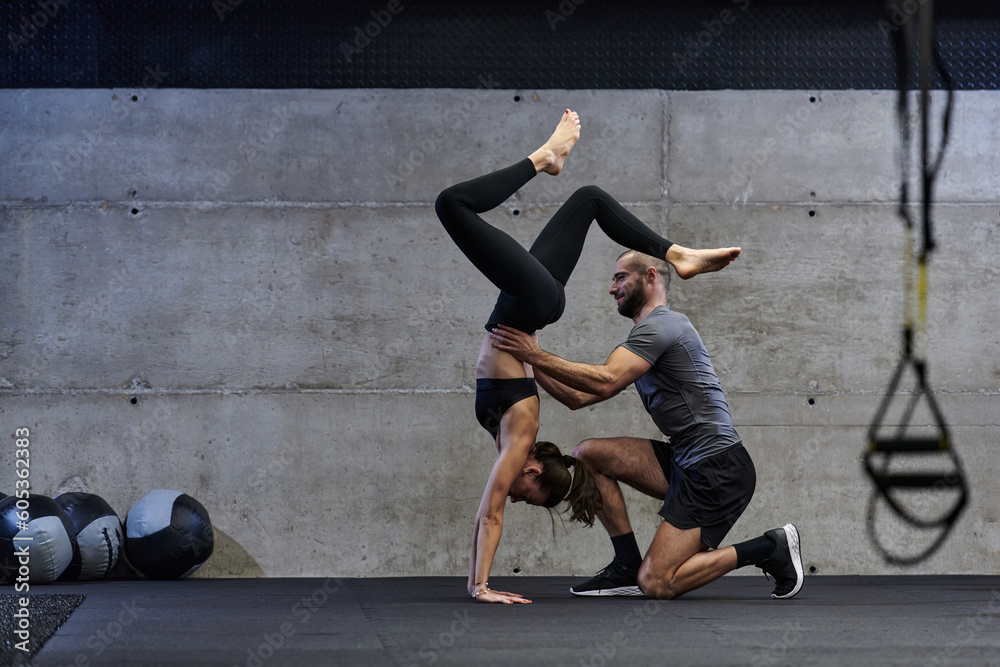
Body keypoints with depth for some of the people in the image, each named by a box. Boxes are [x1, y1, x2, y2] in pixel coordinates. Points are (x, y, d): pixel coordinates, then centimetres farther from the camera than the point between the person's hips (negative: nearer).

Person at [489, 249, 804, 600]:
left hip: (719, 472, -10)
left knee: (656, 583, -15)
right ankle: (628, 566, 6)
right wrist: (530, 360, 11)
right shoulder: (648, 334, 23)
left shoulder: (660, 324, -9)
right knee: (587, 454, 3)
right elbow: (578, 397, 19)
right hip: (687, 463, 10)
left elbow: (604, 383, -24)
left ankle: (771, 549, -3)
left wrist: (537, 355, -20)